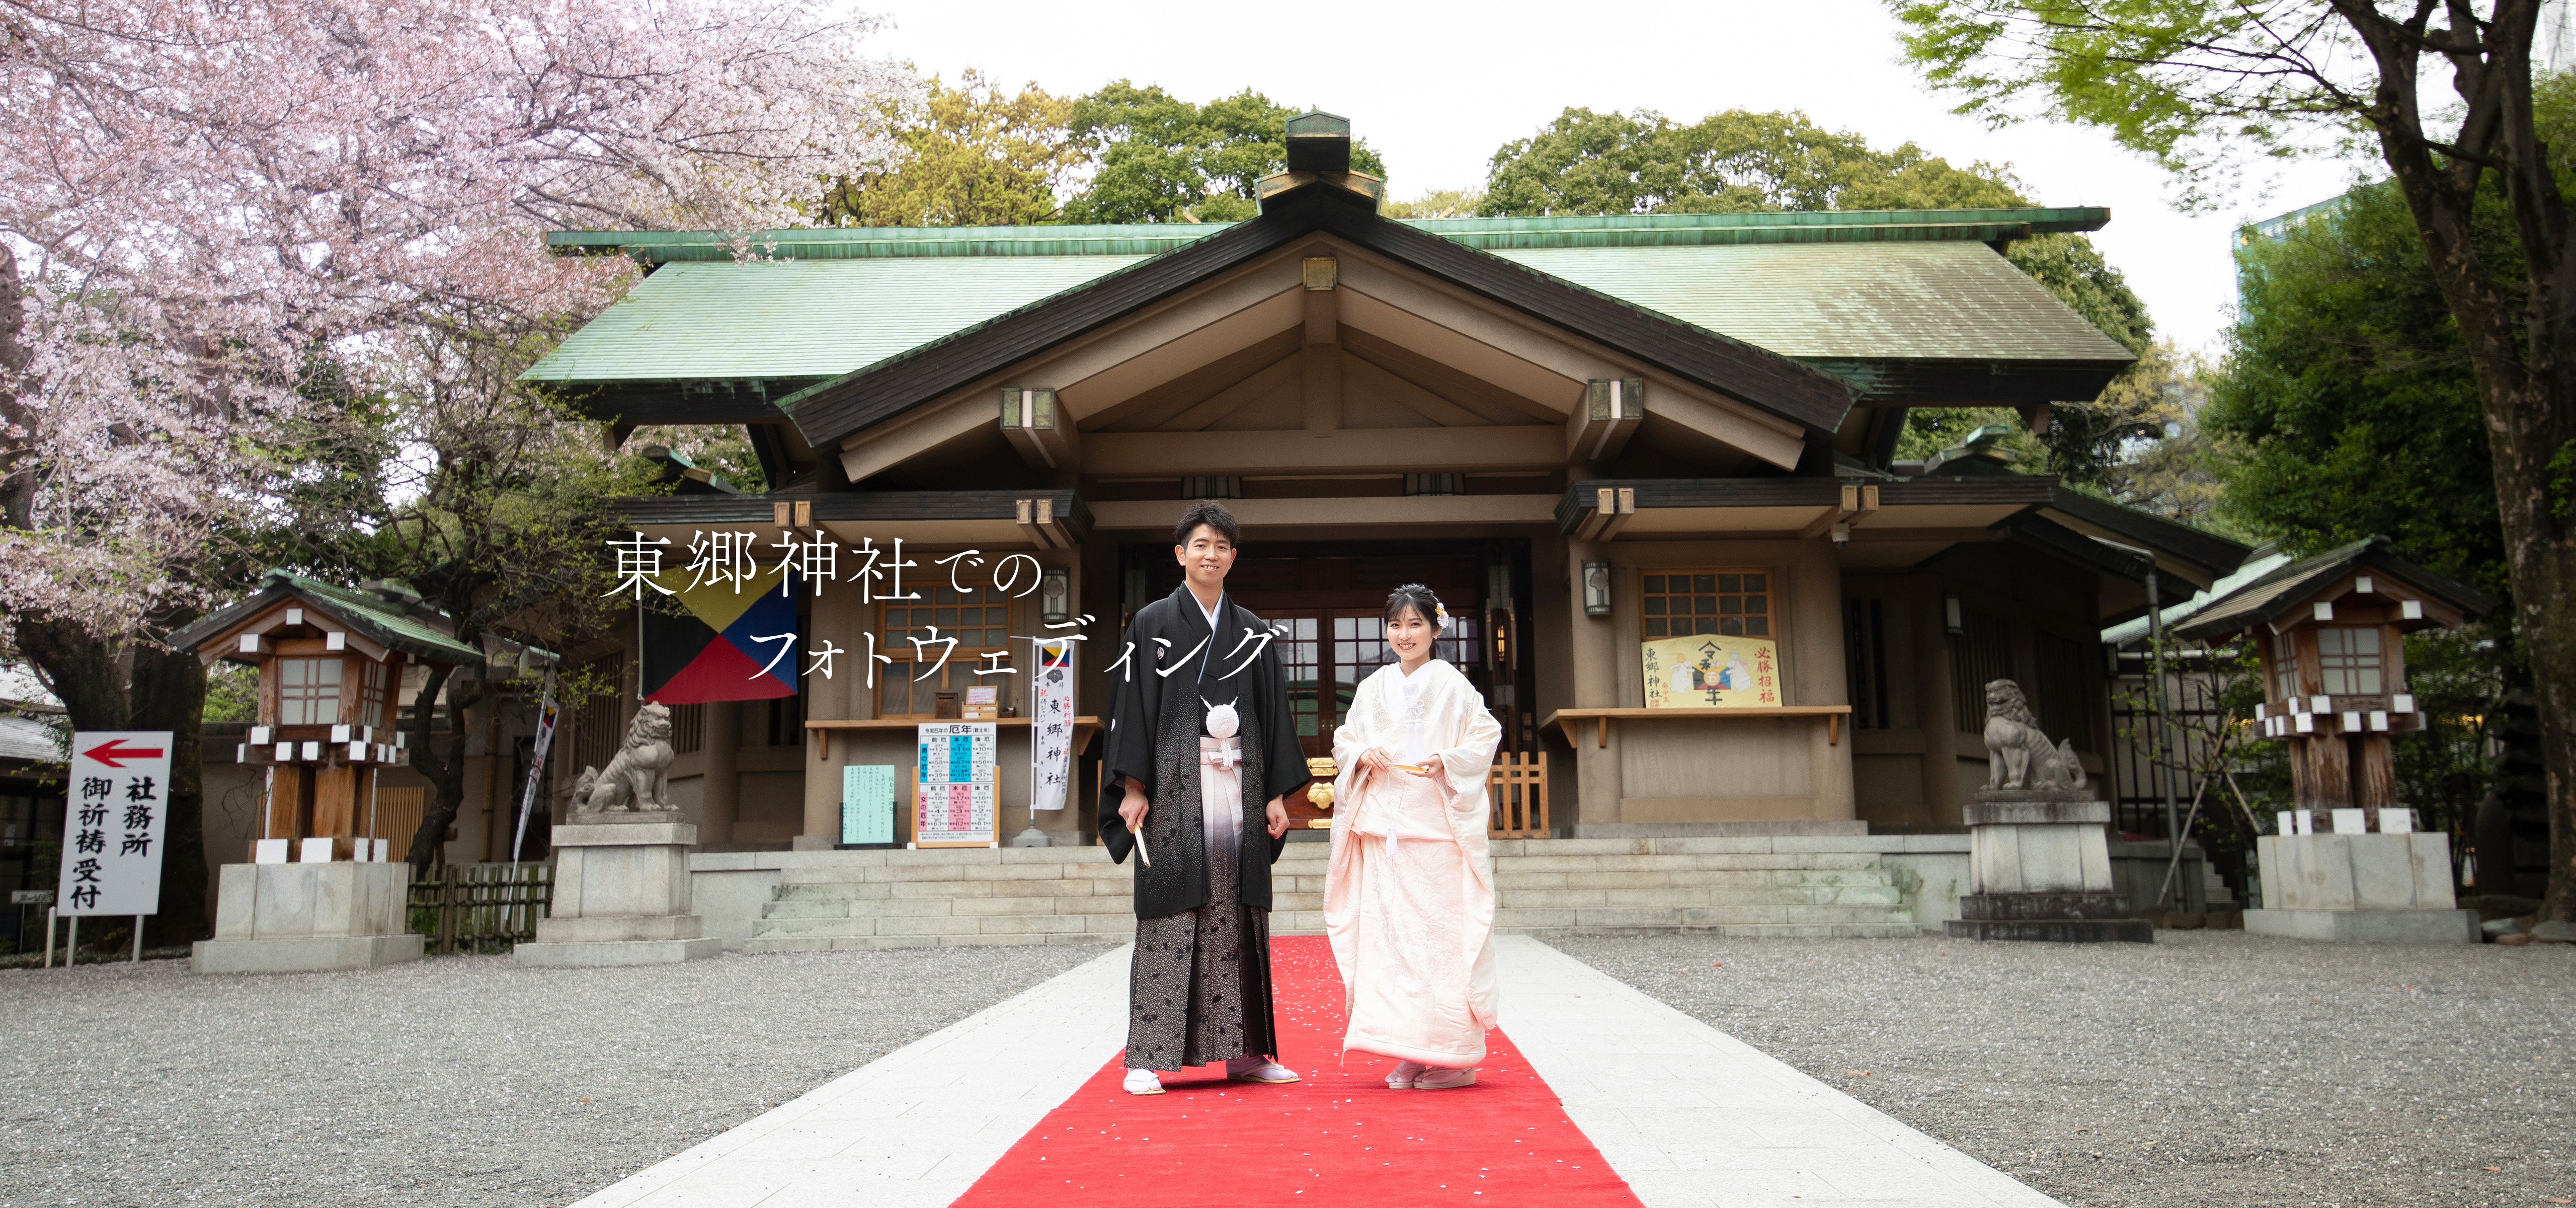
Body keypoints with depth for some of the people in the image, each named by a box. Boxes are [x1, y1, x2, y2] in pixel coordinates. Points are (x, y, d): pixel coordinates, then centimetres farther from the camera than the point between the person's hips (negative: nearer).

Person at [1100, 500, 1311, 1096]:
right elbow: (1131, 707, -1)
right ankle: (1147, 1058, -3)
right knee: (1169, 917, -6)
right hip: (1175, 787, -3)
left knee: (1238, 917, 5)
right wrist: (1133, 787, -9)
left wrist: (1278, 792, 6)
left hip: (1239, 789, 4)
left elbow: (1274, 712, 13)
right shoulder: (1152, 624, 4)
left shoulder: (1252, 632, 14)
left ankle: (1244, 1051, 11)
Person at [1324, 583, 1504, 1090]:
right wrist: (1363, 755, -5)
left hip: (1439, 827, -4)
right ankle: (1409, 1053, 8)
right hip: (1383, 828, 4)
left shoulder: (1453, 685, 2)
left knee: (1442, 932, -7)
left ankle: (1452, 1054, 1)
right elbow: (1343, 742, 17)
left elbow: (1485, 738, 0)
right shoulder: (1372, 689, 14)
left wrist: (1446, 760, -15)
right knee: (1387, 932, 0)